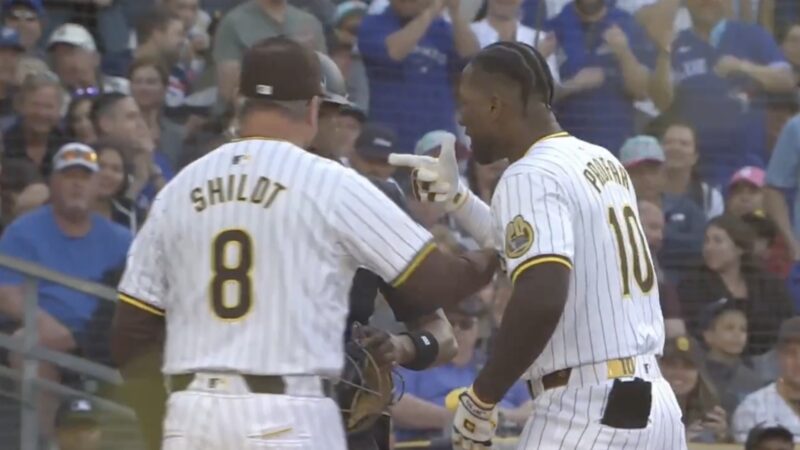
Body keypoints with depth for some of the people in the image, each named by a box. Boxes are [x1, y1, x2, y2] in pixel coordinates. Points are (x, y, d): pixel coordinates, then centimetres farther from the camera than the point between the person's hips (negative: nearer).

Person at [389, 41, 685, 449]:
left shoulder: (532, 177, -12)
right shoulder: (601, 163, 16)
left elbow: (541, 298, -26)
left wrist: (481, 399, -16)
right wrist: (456, 198, 31)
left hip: (585, 410, -9)